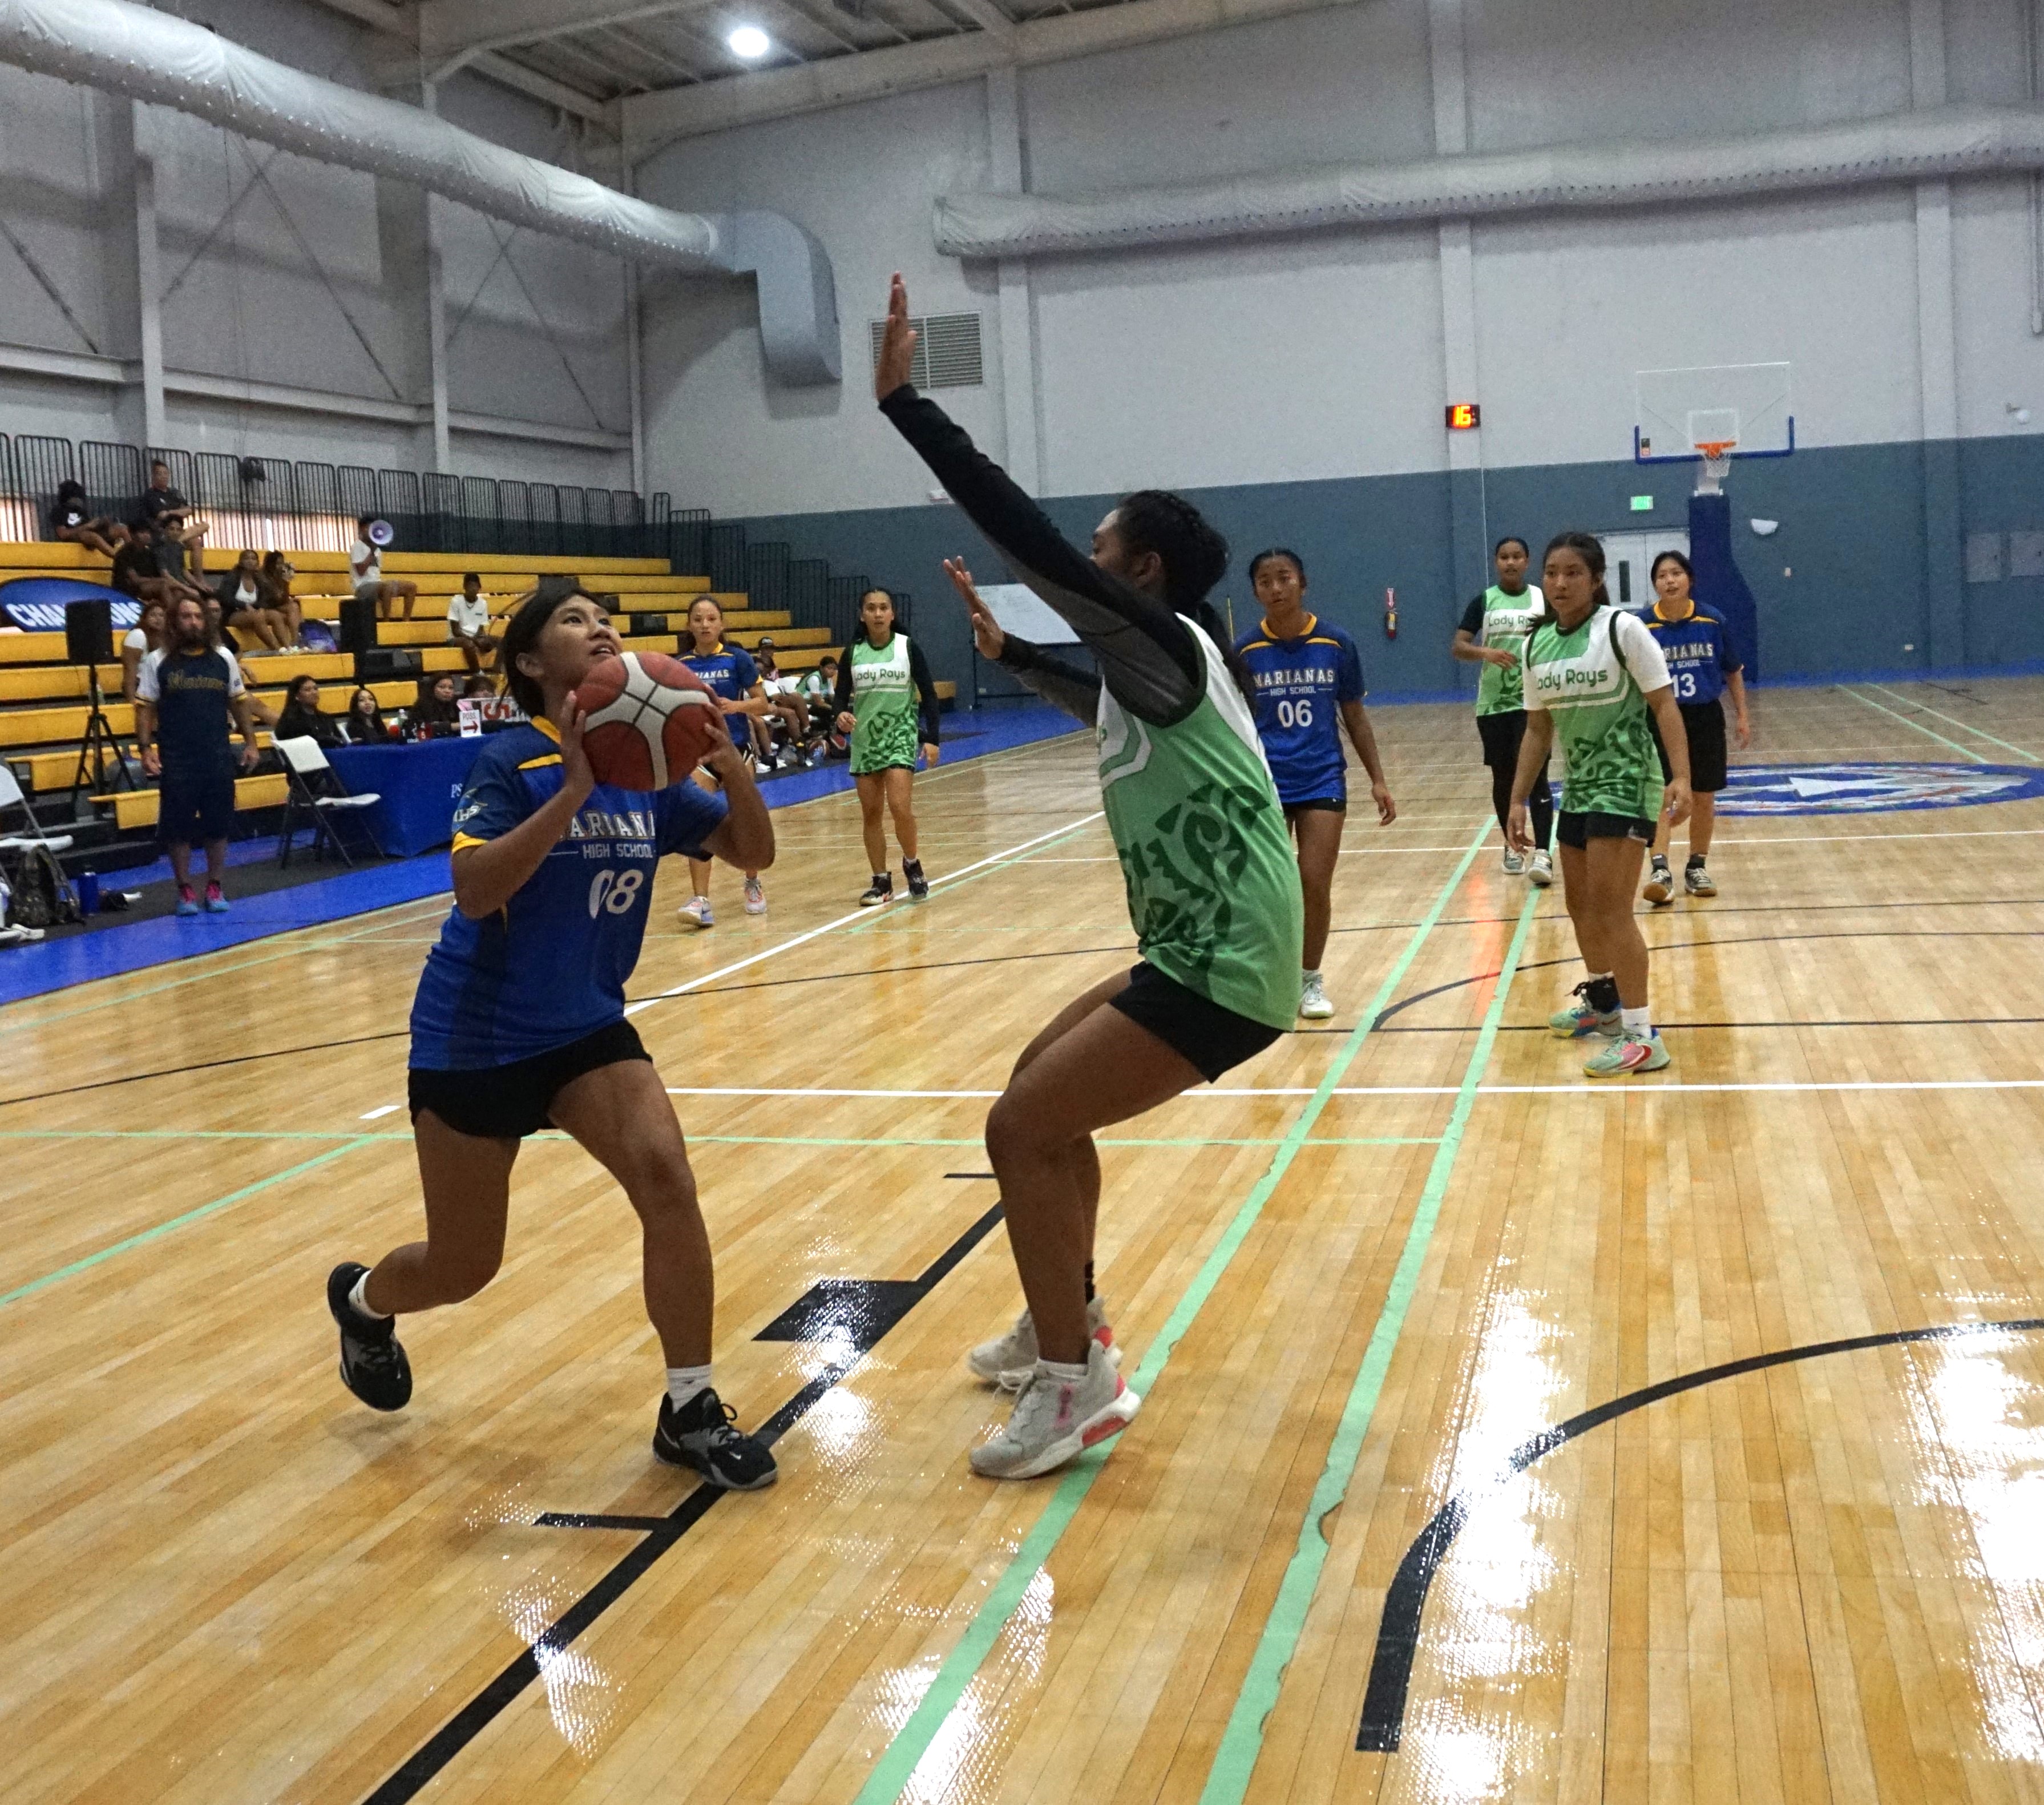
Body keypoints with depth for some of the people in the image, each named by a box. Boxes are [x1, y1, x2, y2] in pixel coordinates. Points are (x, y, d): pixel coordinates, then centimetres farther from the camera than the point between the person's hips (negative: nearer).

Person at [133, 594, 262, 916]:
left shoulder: (223, 659, 6)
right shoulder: (157, 662, 0)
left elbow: (239, 702, 11)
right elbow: (145, 708, 0)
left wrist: (250, 742, 4)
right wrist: (145, 749, -9)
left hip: (219, 758, 2)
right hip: (176, 761, -2)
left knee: (218, 826, 6)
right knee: (179, 827, 2)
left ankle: (214, 888, 18)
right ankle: (185, 890, 13)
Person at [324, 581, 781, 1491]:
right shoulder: (508, 760, -17)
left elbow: (753, 852, 0)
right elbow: (474, 890, -30)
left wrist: (730, 762, -18)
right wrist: (573, 791, -37)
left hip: (586, 1026, 4)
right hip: (477, 1037, -4)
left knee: (665, 1177, -19)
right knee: (464, 1265, 8)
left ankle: (690, 1411, -6)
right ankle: (361, 1299, 45)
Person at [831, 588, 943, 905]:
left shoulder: (908, 648, -2)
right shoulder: (853, 652, 3)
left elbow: (928, 694, 0)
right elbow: (841, 694, 4)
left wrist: (932, 738, -7)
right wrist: (841, 715, -19)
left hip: (901, 735, -3)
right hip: (864, 738, 3)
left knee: (900, 807, -16)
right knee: (870, 813, 3)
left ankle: (912, 864, 8)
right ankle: (881, 882, 12)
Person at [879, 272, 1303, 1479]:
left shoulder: (1167, 644, -14)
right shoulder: (1144, 673, 12)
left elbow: (1029, 538, -23)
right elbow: (1100, 705, 39)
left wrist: (902, 400, -21)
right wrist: (1004, 652, 35)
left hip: (1224, 967, -10)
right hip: (1204, 953, 10)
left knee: (1024, 1126, -9)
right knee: (1045, 1086, 22)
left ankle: (1077, 1388, 1)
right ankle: (1070, 1323, 37)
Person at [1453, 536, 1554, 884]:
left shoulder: (1543, 599, 4)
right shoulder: (1484, 601, 4)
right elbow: (1458, 647, -3)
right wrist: (1486, 652, -22)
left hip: (1533, 702, -2)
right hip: (1492, 704, 2)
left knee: (1535, 776, -11)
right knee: (1503, 778, 9)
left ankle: (1542, 854, -16)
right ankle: (1512, 847, 24)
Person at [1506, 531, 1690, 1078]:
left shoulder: (1622, 629, -13)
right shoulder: (1537, 645, 5)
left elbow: (1664, 705, -14)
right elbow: (1538, 729, 12)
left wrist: (1681, 776, -25)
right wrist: (1518, 801, 8)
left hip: (1625, 786, -7)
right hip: (1579, 788, 7)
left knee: (1608, 906, -12)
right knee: (1580, 902, 17)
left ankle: (1642, 1037, -8)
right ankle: (1604, 1000, 40)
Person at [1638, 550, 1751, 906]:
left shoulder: (1713, 621, -3)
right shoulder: (1643, 627, -7)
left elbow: (1733, 672, 7)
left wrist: (1742, 716, 6)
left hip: (1706, 718, 2)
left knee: (1704, 798, 10)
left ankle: (1697, 869, 24)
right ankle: (1660, 871, -18)